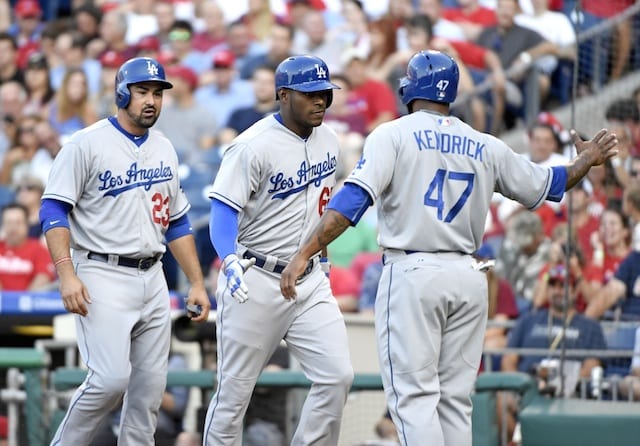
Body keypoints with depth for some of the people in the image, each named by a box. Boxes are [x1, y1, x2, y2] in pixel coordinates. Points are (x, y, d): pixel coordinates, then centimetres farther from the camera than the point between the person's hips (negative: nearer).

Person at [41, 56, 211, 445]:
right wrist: (67, 275, -20)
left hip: (152, 278, 7)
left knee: (151, 385, 4)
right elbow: (54, 211, -9)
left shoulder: (165, 150, 14)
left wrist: (197, 283, 14)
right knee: (111, 377, -17)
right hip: (103, 277, -6)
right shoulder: (87, 144, -6)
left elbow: (177, 223, 20)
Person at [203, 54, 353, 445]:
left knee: (337, 376, -7)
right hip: (255, 281, -6)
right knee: (235, 389, 1)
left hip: (310, 280, 6)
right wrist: (229, 259, -38)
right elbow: (223, 209, -21)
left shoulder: (327, 140, 7)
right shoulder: (254, 146, -15)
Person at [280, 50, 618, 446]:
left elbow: (353, 199, -15)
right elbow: (544, 186, 22)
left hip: (412, 275, -4)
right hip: (469, 278, 4)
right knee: (455, 398, 11)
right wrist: (587, 161, 41)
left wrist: (305, 254, -20)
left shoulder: (393, 135, -3)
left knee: (414, 396, -5)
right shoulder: (486, 147, 10)